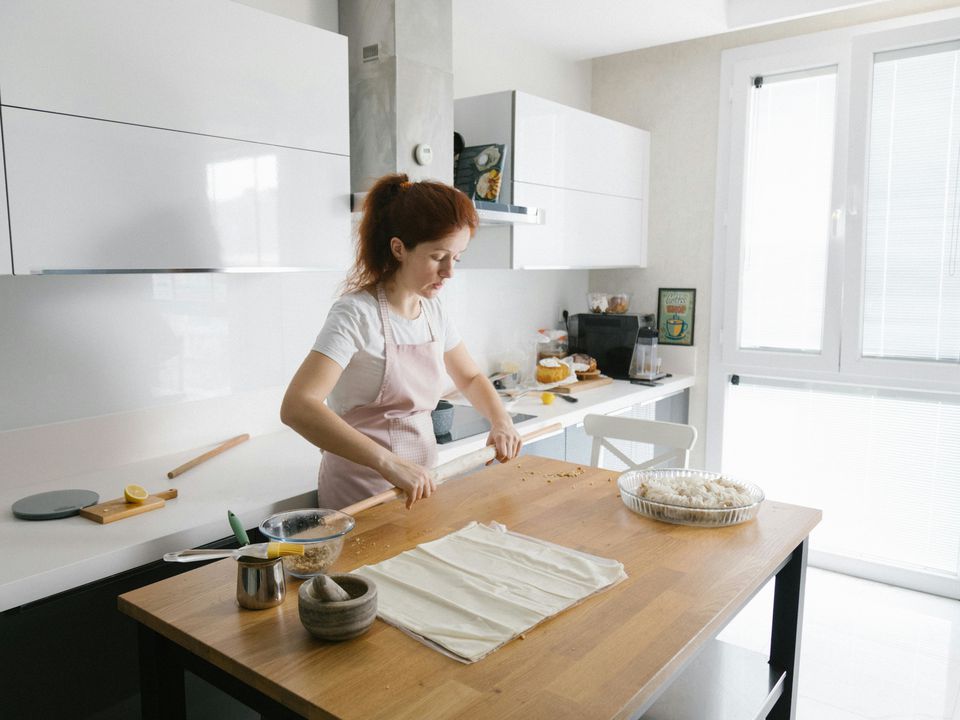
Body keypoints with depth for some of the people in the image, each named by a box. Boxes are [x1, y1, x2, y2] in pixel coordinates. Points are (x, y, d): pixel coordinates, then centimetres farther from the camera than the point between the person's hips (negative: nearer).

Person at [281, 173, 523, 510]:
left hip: (418, 484, 7)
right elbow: (297, 407, -31)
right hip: (362, 491, -6)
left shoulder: (433, 311, 2)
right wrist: (387, 463, -39)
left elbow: (470, 378, 16)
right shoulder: (357, 313, -20)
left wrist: (501, 420, -4)